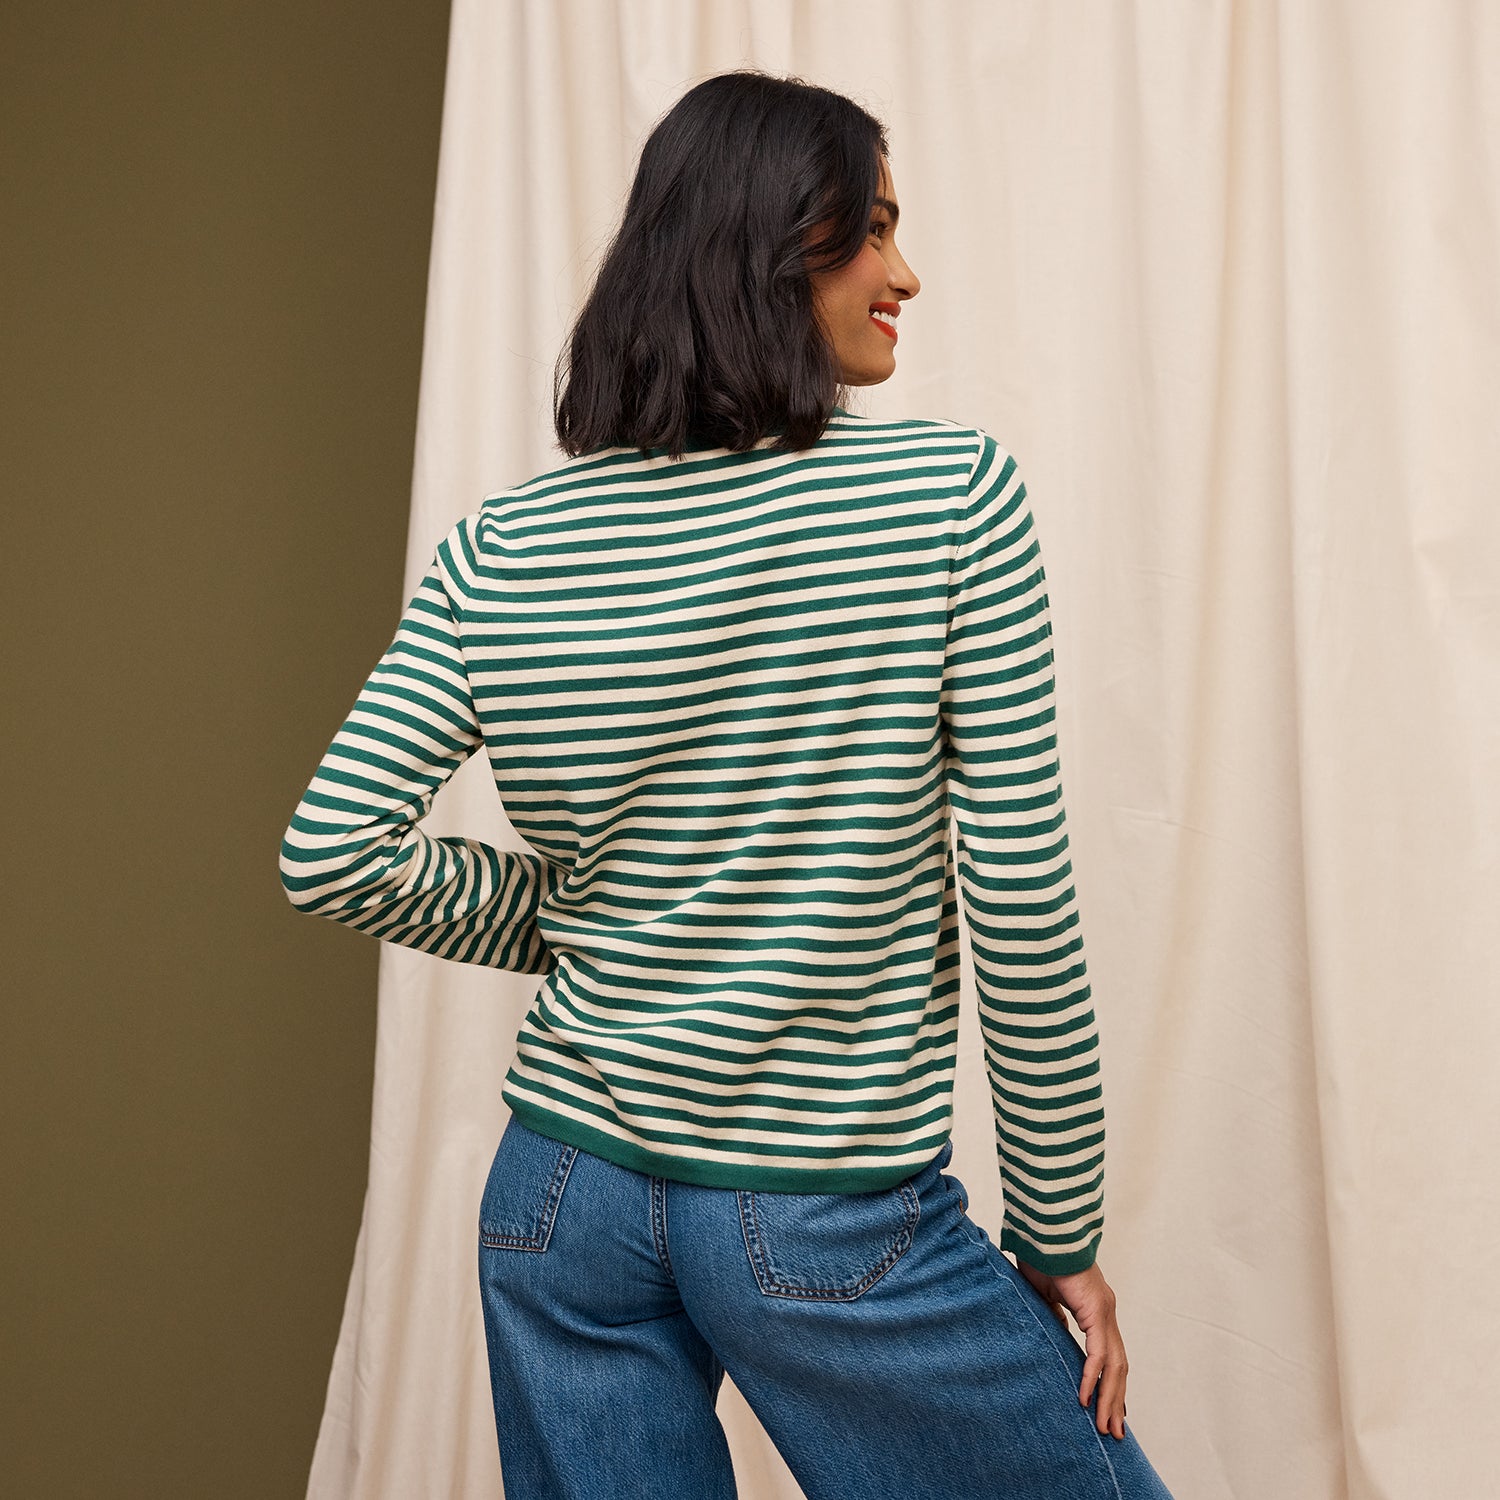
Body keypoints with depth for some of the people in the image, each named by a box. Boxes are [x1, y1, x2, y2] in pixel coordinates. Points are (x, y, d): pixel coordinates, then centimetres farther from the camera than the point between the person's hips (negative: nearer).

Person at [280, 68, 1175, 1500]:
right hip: (829, 1234, -4)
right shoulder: (953, 495, -12)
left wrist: (563, 917, 10)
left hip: (563, 1205, 5)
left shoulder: (501, 544, -1)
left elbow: (332, 853, -5)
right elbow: (1021, 908, -12)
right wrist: (1058, 1241, -2)